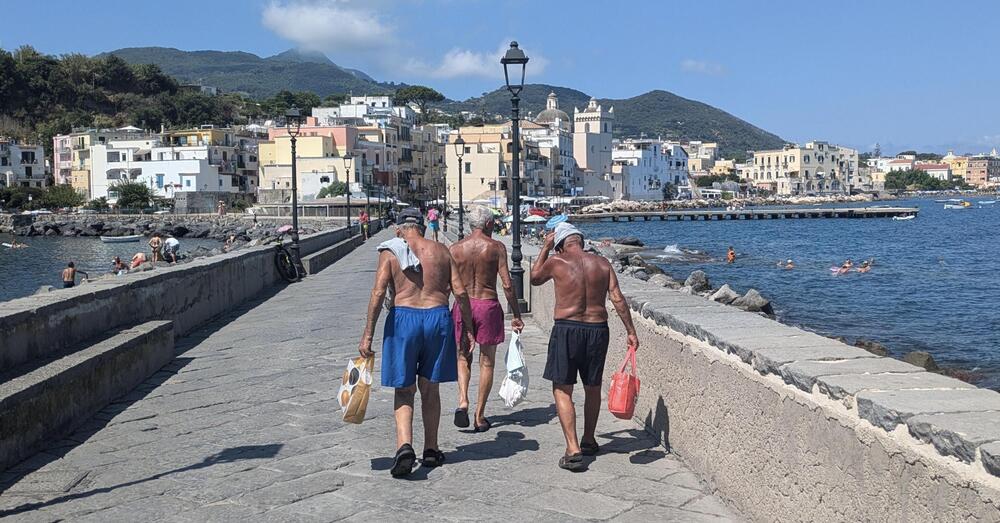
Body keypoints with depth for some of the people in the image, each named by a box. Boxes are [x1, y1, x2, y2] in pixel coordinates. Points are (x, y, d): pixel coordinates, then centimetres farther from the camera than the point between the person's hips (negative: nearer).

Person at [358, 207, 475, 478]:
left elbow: (378, 293, -8)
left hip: (403, 318, -2)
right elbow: (460, 292, 2)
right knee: (430, 389, 16)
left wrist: (368, 335, -7)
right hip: (438, 317, 2)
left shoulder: (390, 252, 2)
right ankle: (431, 450, 22)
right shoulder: (441, 251, 8)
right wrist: (467, 329, 10)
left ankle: (405, 446, -14)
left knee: (404, 390, 7)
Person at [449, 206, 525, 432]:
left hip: (463, 305, 2)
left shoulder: (455, 249, 2)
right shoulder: (496, 247, -3)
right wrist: (516, 315, -1)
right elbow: (507, 285, -8)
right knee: (487, 362, 9)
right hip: (488, 305, -2)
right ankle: (480, 416, 12)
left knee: (463, 358, 18)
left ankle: (463, 400, -5)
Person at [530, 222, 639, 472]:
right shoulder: (602, 263, 3)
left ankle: (573, 449, -8)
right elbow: (618, 299, -1)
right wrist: (631, 332, 3)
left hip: (567, 329, -4)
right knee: (593, 388, 20)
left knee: (562, 390, 3)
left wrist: (545, 248, 20)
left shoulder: (556, 263, -4)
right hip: (598, 330, 4)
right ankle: (589, 441, 36)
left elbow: (534, 278, 15)